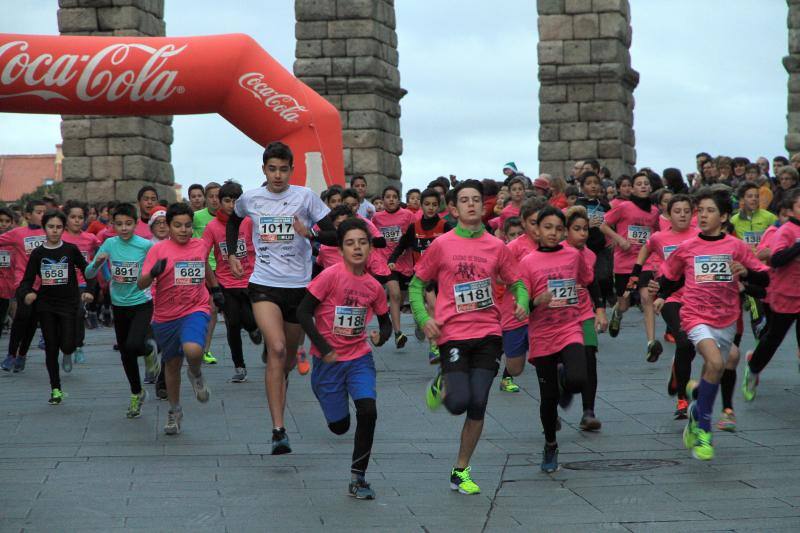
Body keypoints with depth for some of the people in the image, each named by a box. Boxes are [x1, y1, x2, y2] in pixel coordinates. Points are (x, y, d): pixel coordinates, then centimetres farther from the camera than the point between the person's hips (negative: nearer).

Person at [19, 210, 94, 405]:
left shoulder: (71, 249, -3)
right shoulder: (37, 253, 0)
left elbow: (86, 270, 7)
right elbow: (27, 279, 0)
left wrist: (88, 291, -6)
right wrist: (26, 294, -20)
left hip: (68, 303, -1)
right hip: (46, 305, 1)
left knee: (67, 347, -11)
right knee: (51, 348, 4)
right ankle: (56, 389, 14)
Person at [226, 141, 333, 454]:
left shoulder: (305, 197, -3)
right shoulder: (249, 200, 3)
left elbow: (334, 234, -5)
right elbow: (233, 221, 26)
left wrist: (310, 232, -23)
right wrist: (231, 254, 19)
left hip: (299, 286, 1)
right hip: (264, 285, -1)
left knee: (289, 358, 13)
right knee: (277, 349, -21)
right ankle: (278, 431, -23)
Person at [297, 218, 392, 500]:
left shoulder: (374, 286, -1)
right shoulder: (331, 276, -14)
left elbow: (386, 322, 14)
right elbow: (303, 312, -13)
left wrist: (380, 337, -9)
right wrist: (323, 347, -18)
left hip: (360, 358, 3)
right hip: (328, 360, -3)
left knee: (368, 411, -19)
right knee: (339, 426, 5)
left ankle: (358, 479, -5)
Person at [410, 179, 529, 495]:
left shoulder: (496, 247, 6)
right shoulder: (441, 245, 0)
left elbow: (516, 282, 16)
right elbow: (416, 284, 6)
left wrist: (522, 303, -6)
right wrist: (424, 319, -8)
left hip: (488, 333, 2)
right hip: (453, 334, -2)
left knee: (478, 405, -2)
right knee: (459, 403, -13)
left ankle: (461, 471, 12)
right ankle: (442, 385, 24)